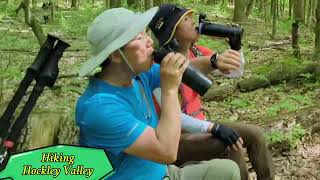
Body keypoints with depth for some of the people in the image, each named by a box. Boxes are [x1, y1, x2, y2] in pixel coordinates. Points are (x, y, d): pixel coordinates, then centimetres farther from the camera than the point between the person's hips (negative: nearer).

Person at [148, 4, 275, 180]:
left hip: (198, 127, 8)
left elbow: (236, 72, 11)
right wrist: (213, 128, -33)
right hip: (176, 138, -8)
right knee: (230, 147, -27)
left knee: (254, 133, 1)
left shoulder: (197, 52, 2)